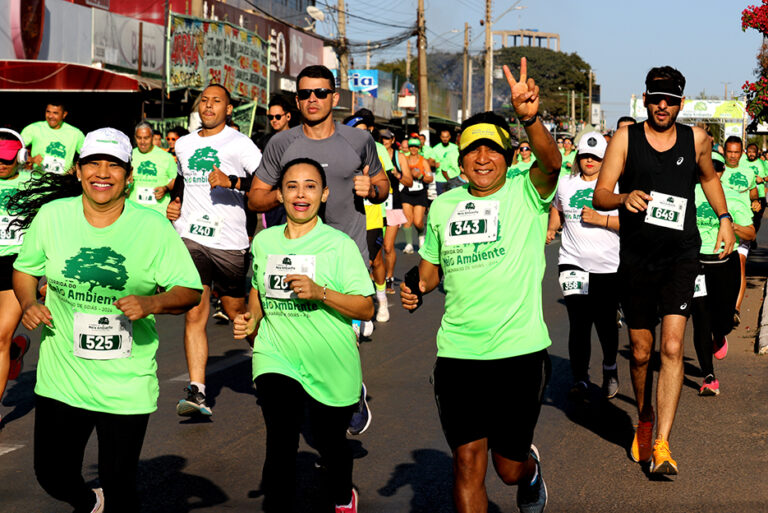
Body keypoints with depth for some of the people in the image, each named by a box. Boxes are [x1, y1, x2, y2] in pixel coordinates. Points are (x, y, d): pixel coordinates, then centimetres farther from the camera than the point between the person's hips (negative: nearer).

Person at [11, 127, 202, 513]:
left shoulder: (153, 227, -7)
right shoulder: (51, 216, -2)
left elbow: (190, 292, -5)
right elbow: (25, 268, 14)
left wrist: (152, 303, -24)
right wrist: (28, 303, -6)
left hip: (126, 383, -2)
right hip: (61, 377, 2)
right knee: (52, 475, 12)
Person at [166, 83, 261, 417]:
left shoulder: (239, 143, -1)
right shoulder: (183, 145, 17)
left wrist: (231, 181, -23)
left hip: (229, 240, -3)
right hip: (189, 236, 3)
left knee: (235, 310, 9)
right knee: (194, 313, -10)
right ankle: (197, 391, -14)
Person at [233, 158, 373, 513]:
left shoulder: (339, 244, -7)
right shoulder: (263, 241, 6)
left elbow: (366, 309, -9)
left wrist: (320, 293, -23)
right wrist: (250, 322, 3)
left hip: (331, 364, -1)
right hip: (275, 357, 2)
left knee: (329, 442, 16)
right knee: (281, 443, -19)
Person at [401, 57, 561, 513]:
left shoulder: (526, 194, -3)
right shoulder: (444, 206, 9)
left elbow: (551, 162, -24)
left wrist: (531, 117, -43)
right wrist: (417, 289, -1)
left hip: (520, 351, -2)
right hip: (458, 353, 3)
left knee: (510, 467, 9)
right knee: (468, 461, -1)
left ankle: (530, 469, 45)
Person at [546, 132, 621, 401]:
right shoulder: (565, 184, 10)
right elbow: (557, 209, 29)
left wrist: (601, 219, -16)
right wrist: (551, 230, 11)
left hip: (609, 265, -1)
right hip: (573, 262, 1)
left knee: (606, 323, 5)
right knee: (579, 323, -8)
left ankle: (610, 368, 32)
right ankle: (580, 379, 3)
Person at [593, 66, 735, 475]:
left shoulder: (696, 140, 5)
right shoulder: (625, 138, -1)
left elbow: (709, 176, 26)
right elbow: (599, 196, -7)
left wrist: (724, 218, 15)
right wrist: (625, 198, -27)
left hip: (681, 256, 0)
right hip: (636, 259, 0)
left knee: (672, 347, -14)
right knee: (641, 352, 8)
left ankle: (661, 445, -13)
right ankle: (644, 420, 35)